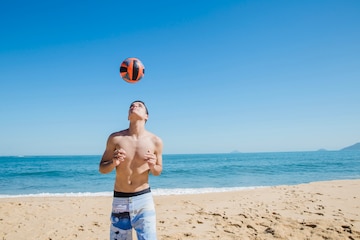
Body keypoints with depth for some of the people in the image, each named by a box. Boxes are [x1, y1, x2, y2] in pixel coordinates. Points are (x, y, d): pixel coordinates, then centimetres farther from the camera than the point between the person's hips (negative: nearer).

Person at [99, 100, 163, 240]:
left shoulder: (155, 141, -4)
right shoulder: (115, 138, -5)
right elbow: (102, 169, 3)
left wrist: (152, 166, -15)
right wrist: (113, 163, -19)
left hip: (143, 199, 0)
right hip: (120, 200, 1)